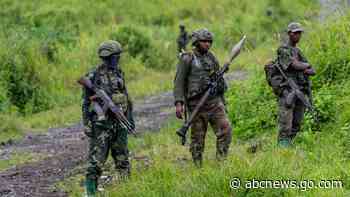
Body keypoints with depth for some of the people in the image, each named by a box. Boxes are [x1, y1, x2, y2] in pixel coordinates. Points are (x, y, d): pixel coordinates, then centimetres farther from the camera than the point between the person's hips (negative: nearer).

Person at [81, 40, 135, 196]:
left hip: (119, 124, 6)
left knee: (123, 160, 9)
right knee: (96, 161, -6)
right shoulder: (93, 77, -8)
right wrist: (87, 125, -12)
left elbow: (126, 98, 17)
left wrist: (130, 117, 14)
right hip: (101, 124, -6)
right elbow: (86, 103, -7)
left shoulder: (119, 74, 9)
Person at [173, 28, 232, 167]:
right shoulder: (187, 59, -4)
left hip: (214, 101, 4)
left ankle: (221, 161, -2)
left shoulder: (212, 58, 12)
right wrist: (178, 103, -17)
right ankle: (198, 167, 10)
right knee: (198, 138, 1)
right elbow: (179, 82, -7)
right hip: (197, 104, -4)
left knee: (225, 129, -10)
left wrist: (222, 102, 18)